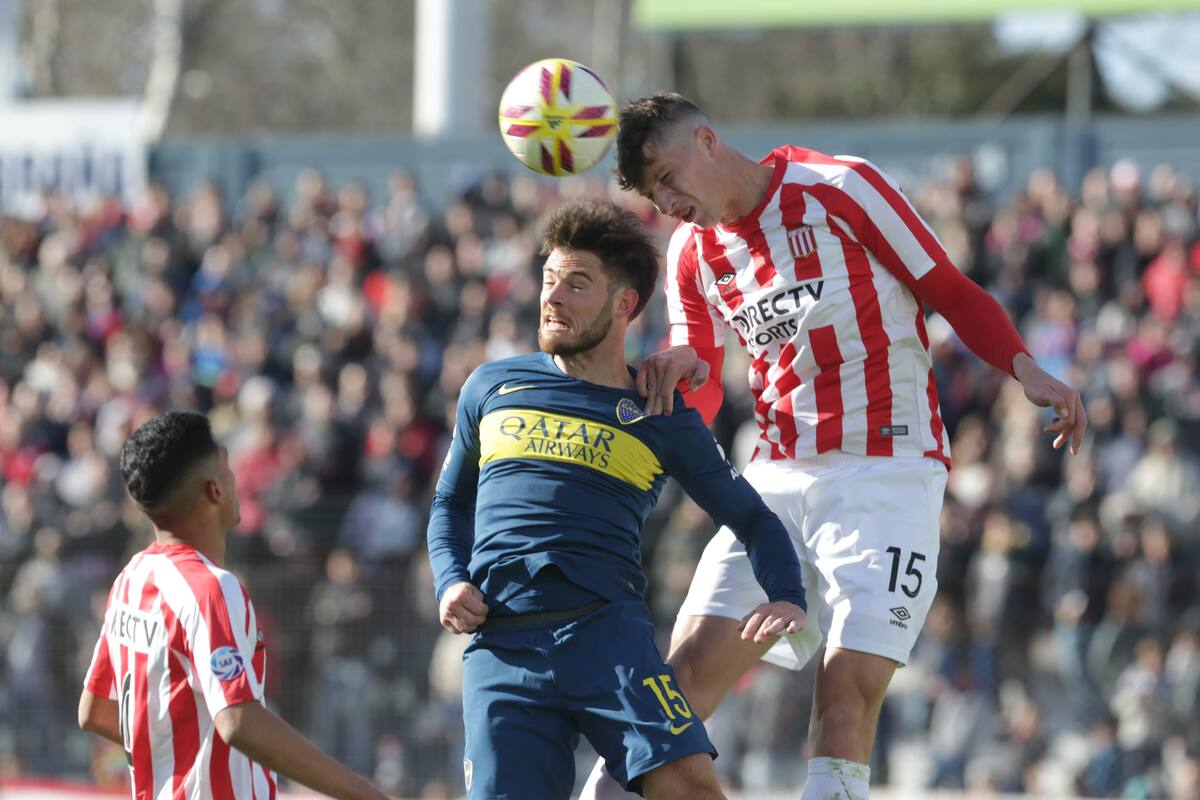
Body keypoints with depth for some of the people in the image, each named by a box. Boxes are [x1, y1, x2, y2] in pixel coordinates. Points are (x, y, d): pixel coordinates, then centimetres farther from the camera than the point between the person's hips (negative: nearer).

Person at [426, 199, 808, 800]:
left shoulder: (663, 420, 12)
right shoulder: (492, 388, 18)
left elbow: (752, 519, 19)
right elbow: (451, 503, 29)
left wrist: (785, 598, -1)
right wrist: (450, 582, 9)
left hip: (607, 631, -1)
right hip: (500, 646, 1)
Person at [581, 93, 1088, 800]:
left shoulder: (839, 188, -5)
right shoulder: (693, 252, 11)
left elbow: (954, 294, 0)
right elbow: (699, 406, 15)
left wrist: (1026, 370, -15)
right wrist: (678, 372, -8)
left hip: (887, 476, -5)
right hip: (778, 477, 5)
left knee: (848, 689, -16)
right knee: (691, 666, -7)